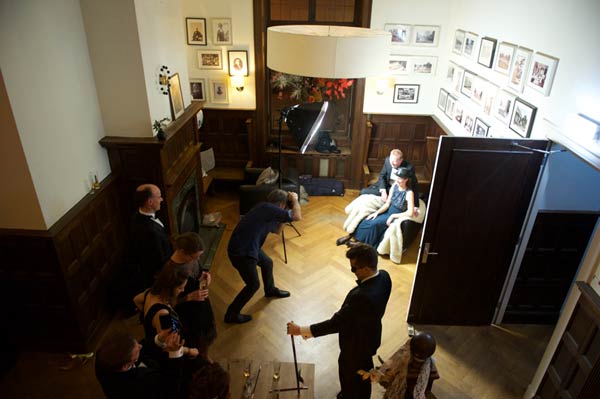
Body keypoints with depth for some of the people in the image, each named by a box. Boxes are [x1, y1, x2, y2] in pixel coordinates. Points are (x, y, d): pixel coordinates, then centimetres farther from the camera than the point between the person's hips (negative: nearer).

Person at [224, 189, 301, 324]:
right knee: (253, 285, 2)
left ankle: (270, 290, 53)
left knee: (267, 263, 27)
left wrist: (284, 217, 11)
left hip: (247, 246, 10)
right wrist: (295, 200, -7)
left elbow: (277, 231, 21)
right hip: (241, 252, -10)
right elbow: (297, 217, -23)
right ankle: (231, 314, 16)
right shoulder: (270, 209, -20)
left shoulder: (266, 209, 10)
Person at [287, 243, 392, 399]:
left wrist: (301, 330, -31)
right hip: (371, 336, 8)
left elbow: (337, 323, -36)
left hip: (356, 344, -8)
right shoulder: (384, 276, -18)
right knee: (364, 370, 34)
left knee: (349, 374, 22)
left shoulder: (361, 296, -43)